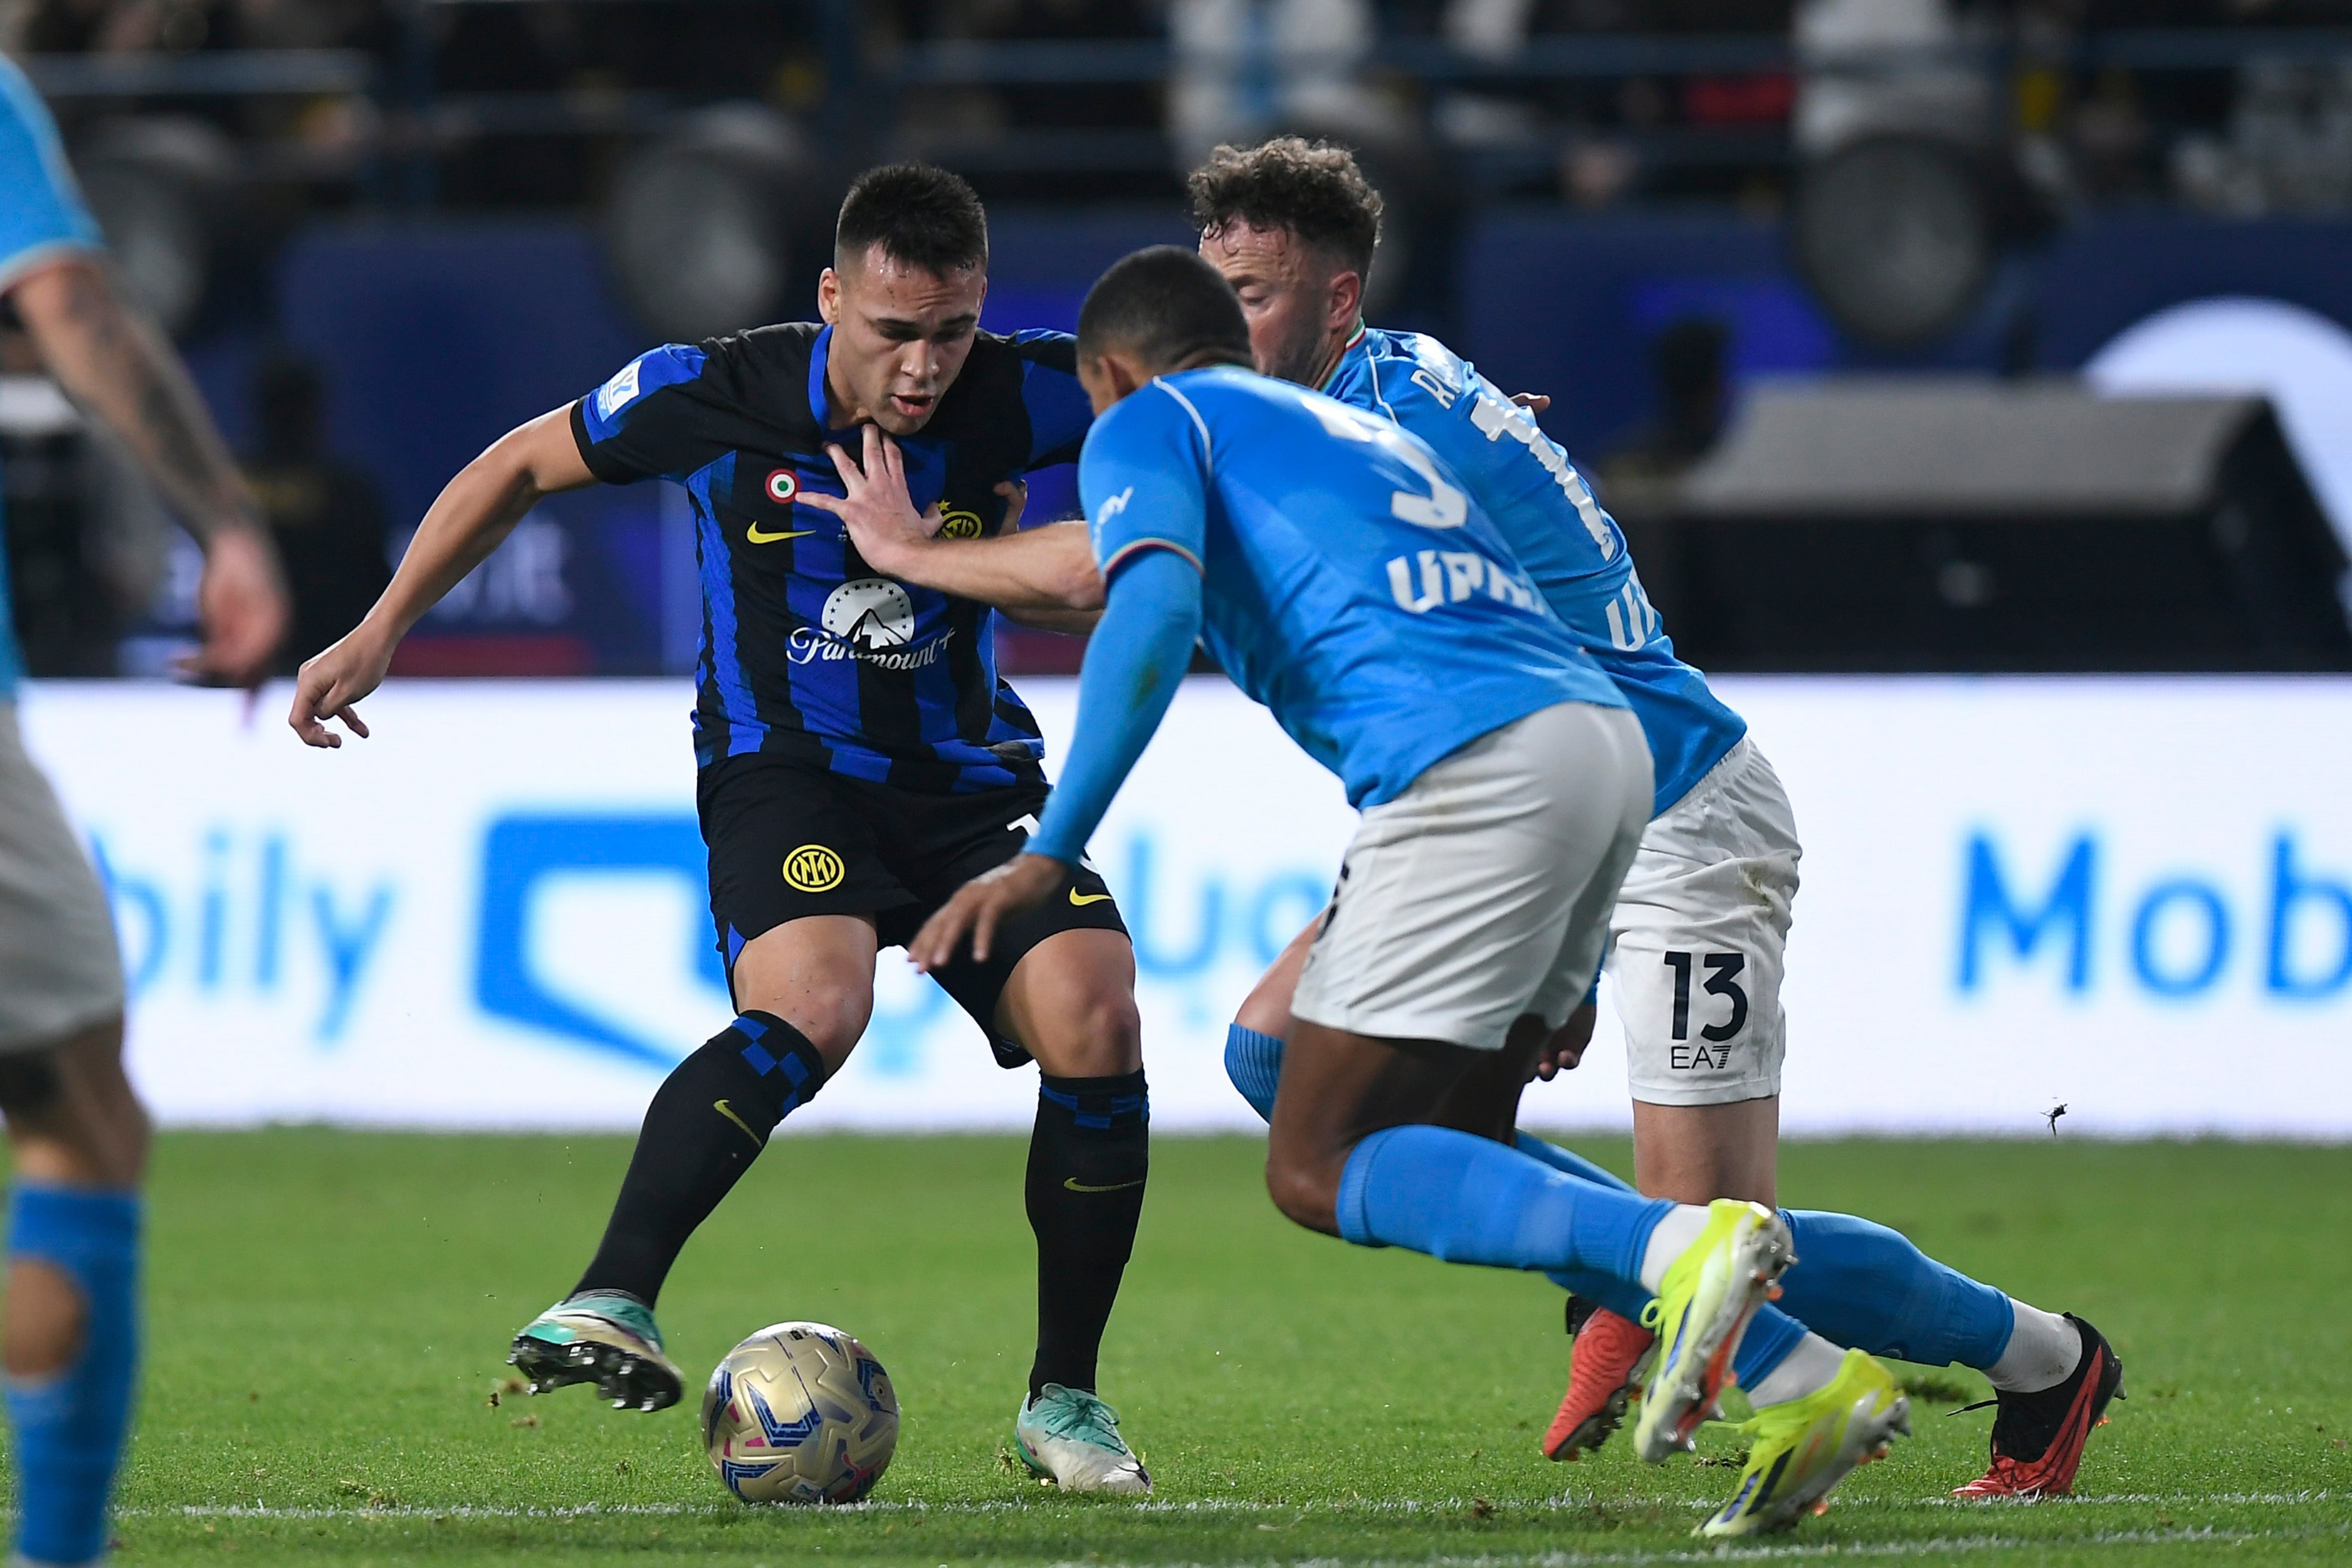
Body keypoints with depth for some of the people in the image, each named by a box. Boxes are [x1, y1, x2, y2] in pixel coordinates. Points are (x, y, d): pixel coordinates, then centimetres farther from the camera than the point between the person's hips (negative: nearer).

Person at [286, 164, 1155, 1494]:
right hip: (785, 772, -3)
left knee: (1094, 1022, -18)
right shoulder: (717, 396, -13)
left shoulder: (1025, 398, -11)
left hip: (972, 782, 3)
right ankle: (612, 1305, -34)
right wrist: (379, 634, 6)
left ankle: (1065, 1397, -2)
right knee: (812, 1005, -34)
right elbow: (526, 466, 4)